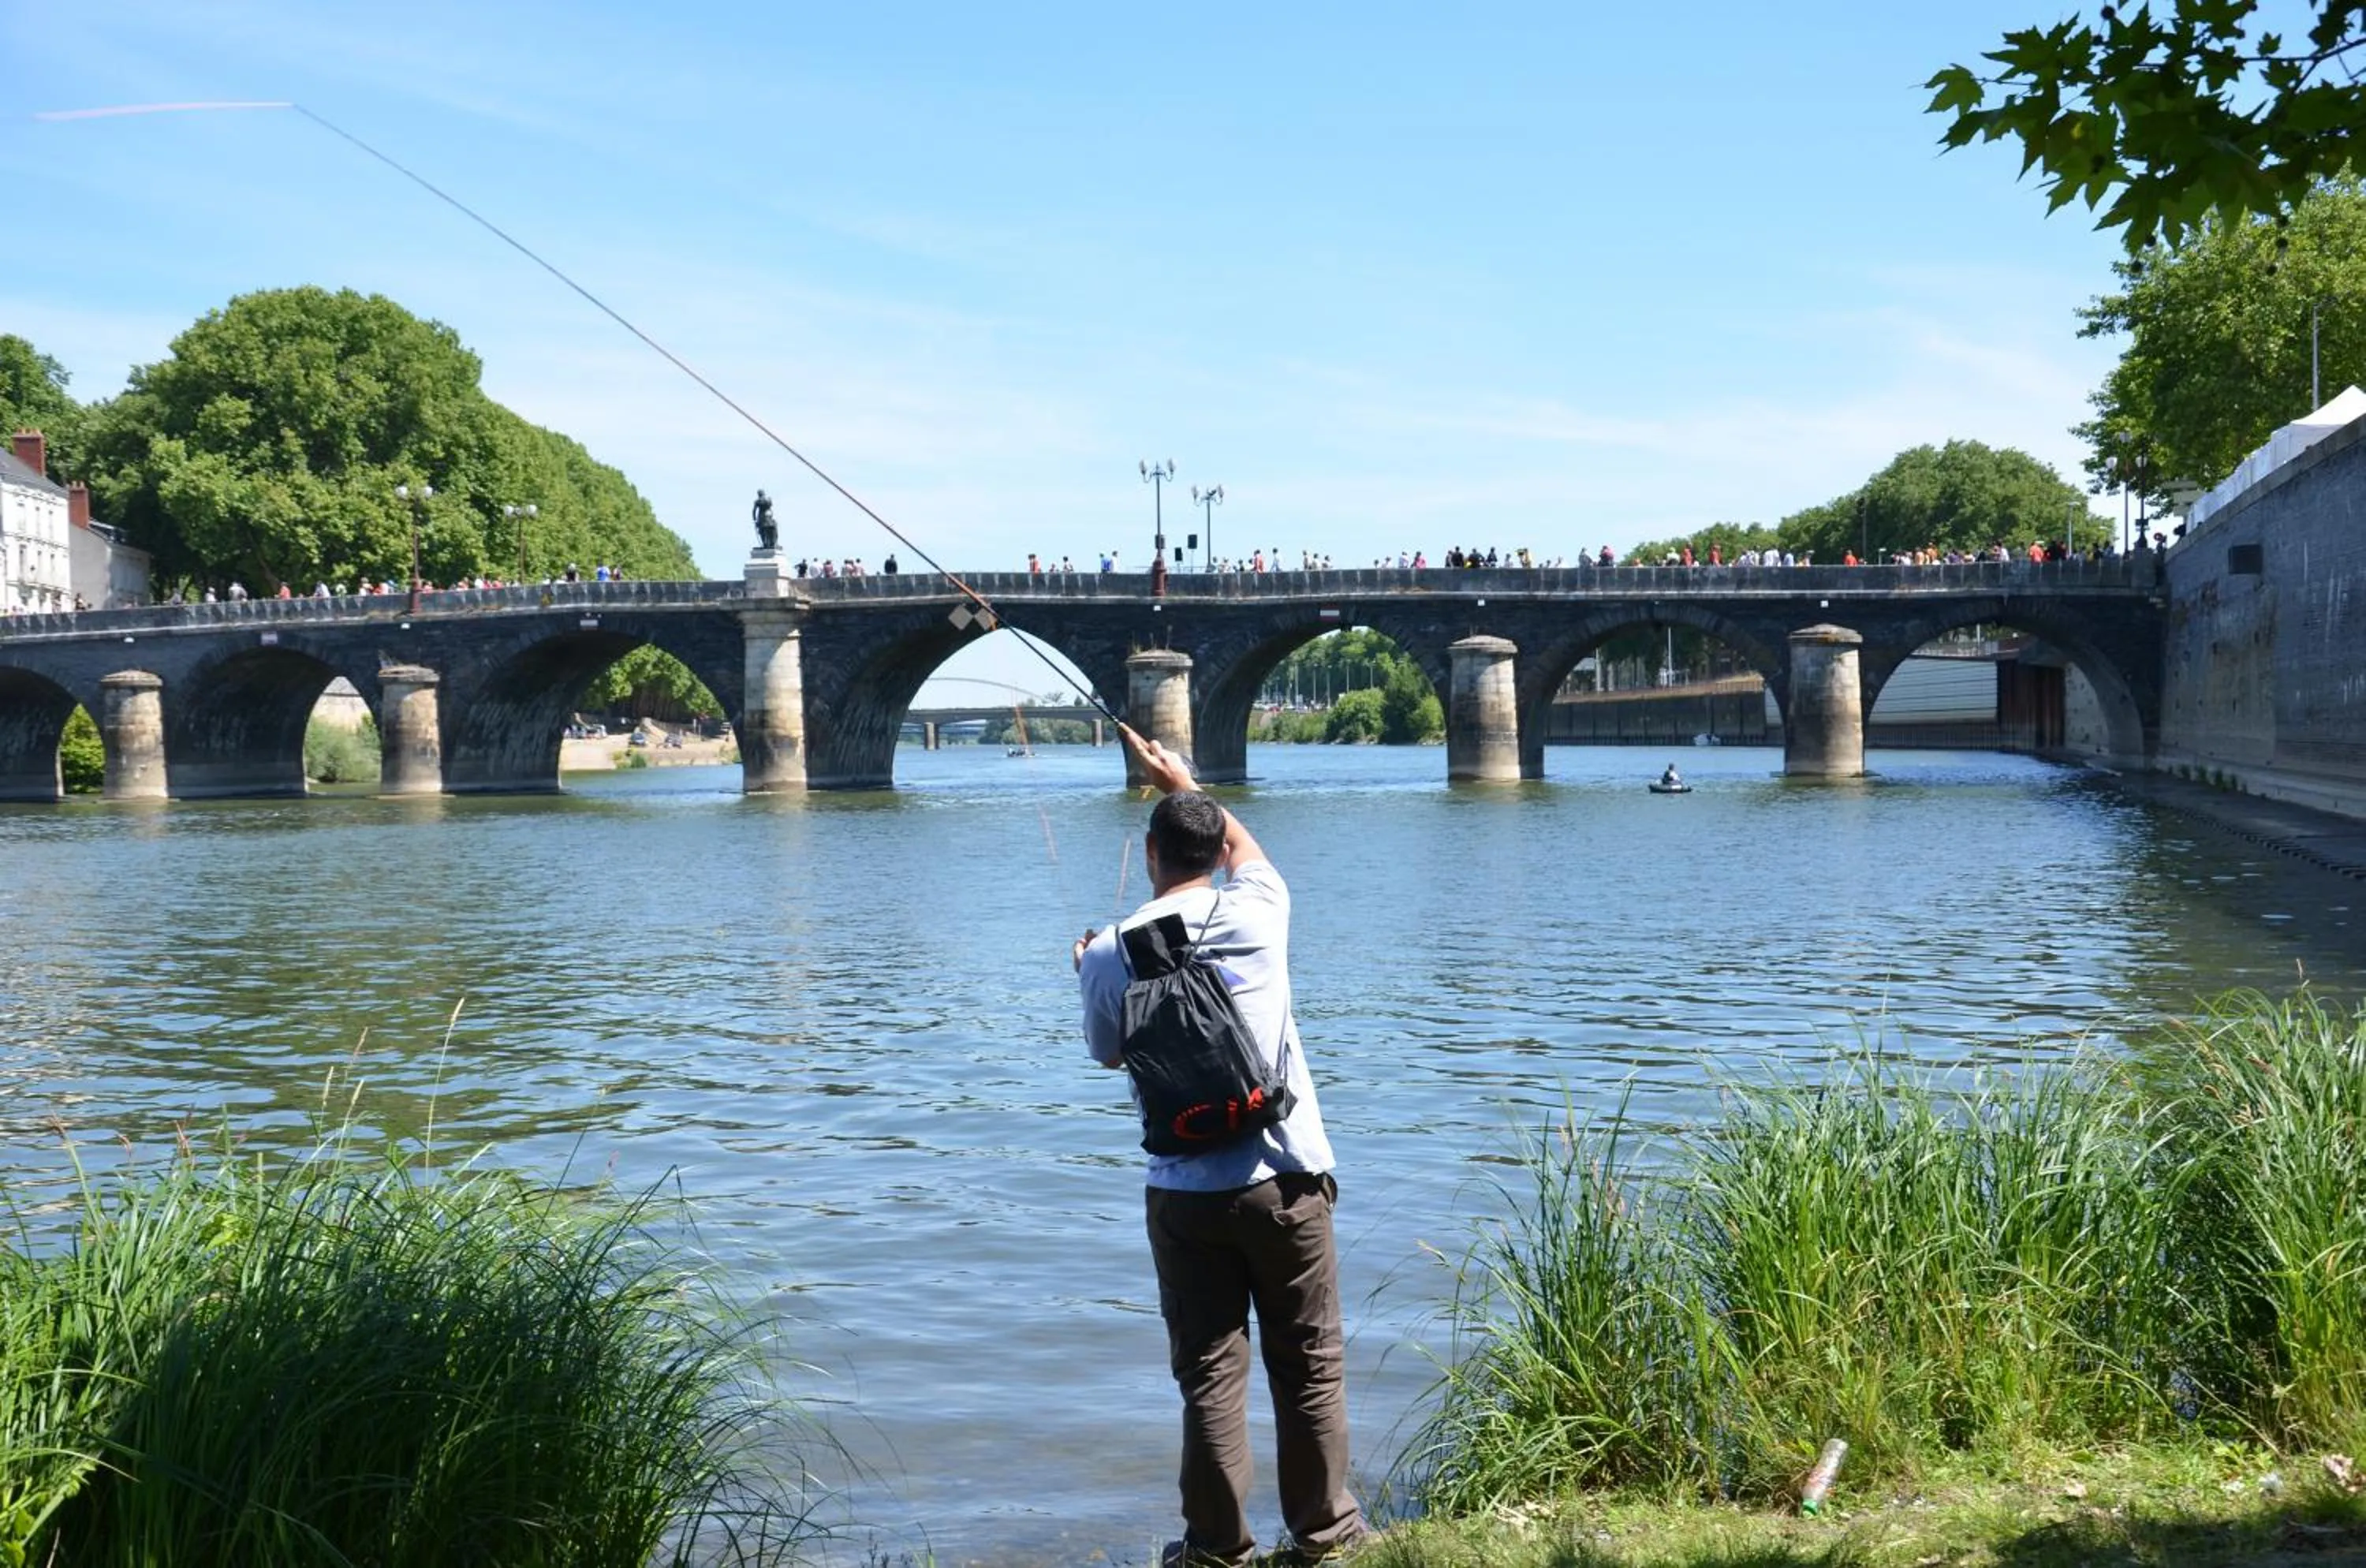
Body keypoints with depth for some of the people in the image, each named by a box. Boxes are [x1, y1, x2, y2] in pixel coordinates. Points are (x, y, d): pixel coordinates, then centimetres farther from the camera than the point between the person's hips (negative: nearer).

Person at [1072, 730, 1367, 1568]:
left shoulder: (1113, 953, -5)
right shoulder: (1255, 912, -3)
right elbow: (1247, 845, 21)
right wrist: (1180, 781, 32)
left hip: (1185, 1193, 0)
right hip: (1284, 1180, 0)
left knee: (1209, 1373, 9)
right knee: (1309, 1364, 12)